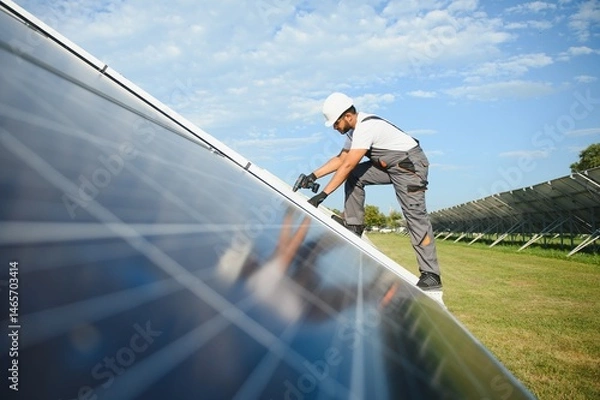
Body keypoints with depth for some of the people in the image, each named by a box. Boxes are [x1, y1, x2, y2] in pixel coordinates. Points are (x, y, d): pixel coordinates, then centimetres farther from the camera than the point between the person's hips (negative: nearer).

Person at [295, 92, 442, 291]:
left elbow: (347, 165, -28)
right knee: (353, 177, 4)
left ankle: (431, 276, -10)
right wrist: (313, 176, 5)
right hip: (390, 166, 10)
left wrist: (322, 195, -27)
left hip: (411, 165, -10)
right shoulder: (355, 129, 6)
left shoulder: (366, 127, -24)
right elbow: (340, 159, 13)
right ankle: (354, 227, 8)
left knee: (415, 217, -13)